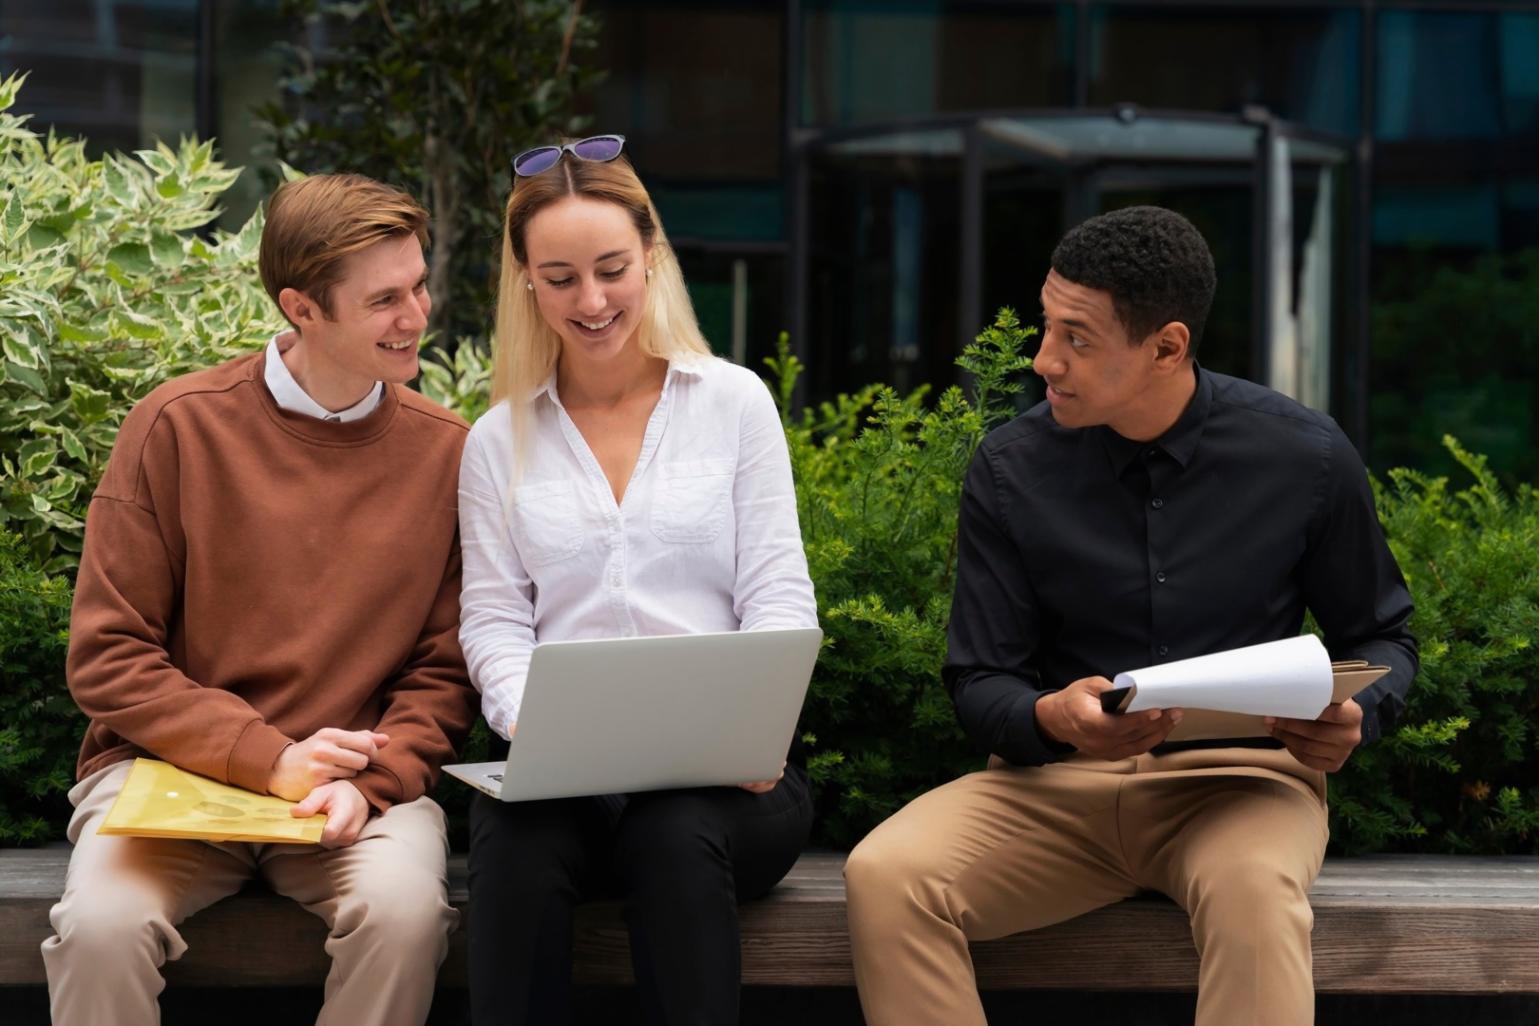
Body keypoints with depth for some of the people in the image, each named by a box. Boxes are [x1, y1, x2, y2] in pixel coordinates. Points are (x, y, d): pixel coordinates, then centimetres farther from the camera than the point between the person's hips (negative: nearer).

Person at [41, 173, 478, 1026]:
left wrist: (371, 781, -14)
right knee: (102, 922, -31)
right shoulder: (178, 426, -2)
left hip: (361, 786, 1)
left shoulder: (446, 452, 3)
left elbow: (446, 670, 6)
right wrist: (268, 759, -13)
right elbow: (105, 658, -3)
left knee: (404, 910, -31)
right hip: (168, 766, -1)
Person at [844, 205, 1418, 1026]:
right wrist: (1051, 718, -21)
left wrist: (1352, 717, -12)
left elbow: (1380, 639, 11)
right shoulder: (1011, 469, -2)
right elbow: (979, 683, 3)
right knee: (886, 874, -27)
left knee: (1254, 892, -38)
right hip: (1058, 777, 2)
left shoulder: (1304, 459, -2)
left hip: (1240, 779, -1)